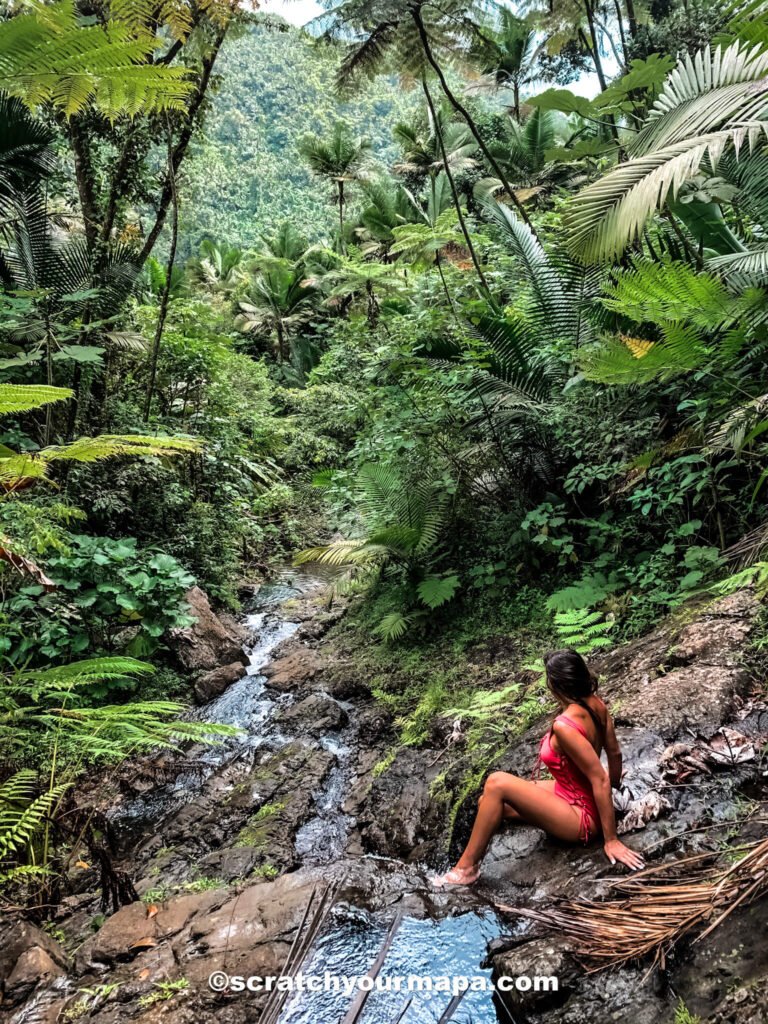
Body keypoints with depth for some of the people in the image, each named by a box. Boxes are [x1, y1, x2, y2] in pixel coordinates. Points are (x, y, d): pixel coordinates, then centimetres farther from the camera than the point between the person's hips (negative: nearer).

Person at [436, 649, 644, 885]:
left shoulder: (564, 725, -31)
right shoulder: (596, 704, -7)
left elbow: (600, 779, -28)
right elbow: (615, 753, 6)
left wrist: (611, 840, -19)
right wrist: (614, 788, 25)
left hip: (582, 816, -9)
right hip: (576, 796, 9)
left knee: (496, 784, -20)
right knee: (488, 803, 7)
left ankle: (466, 868, -7)